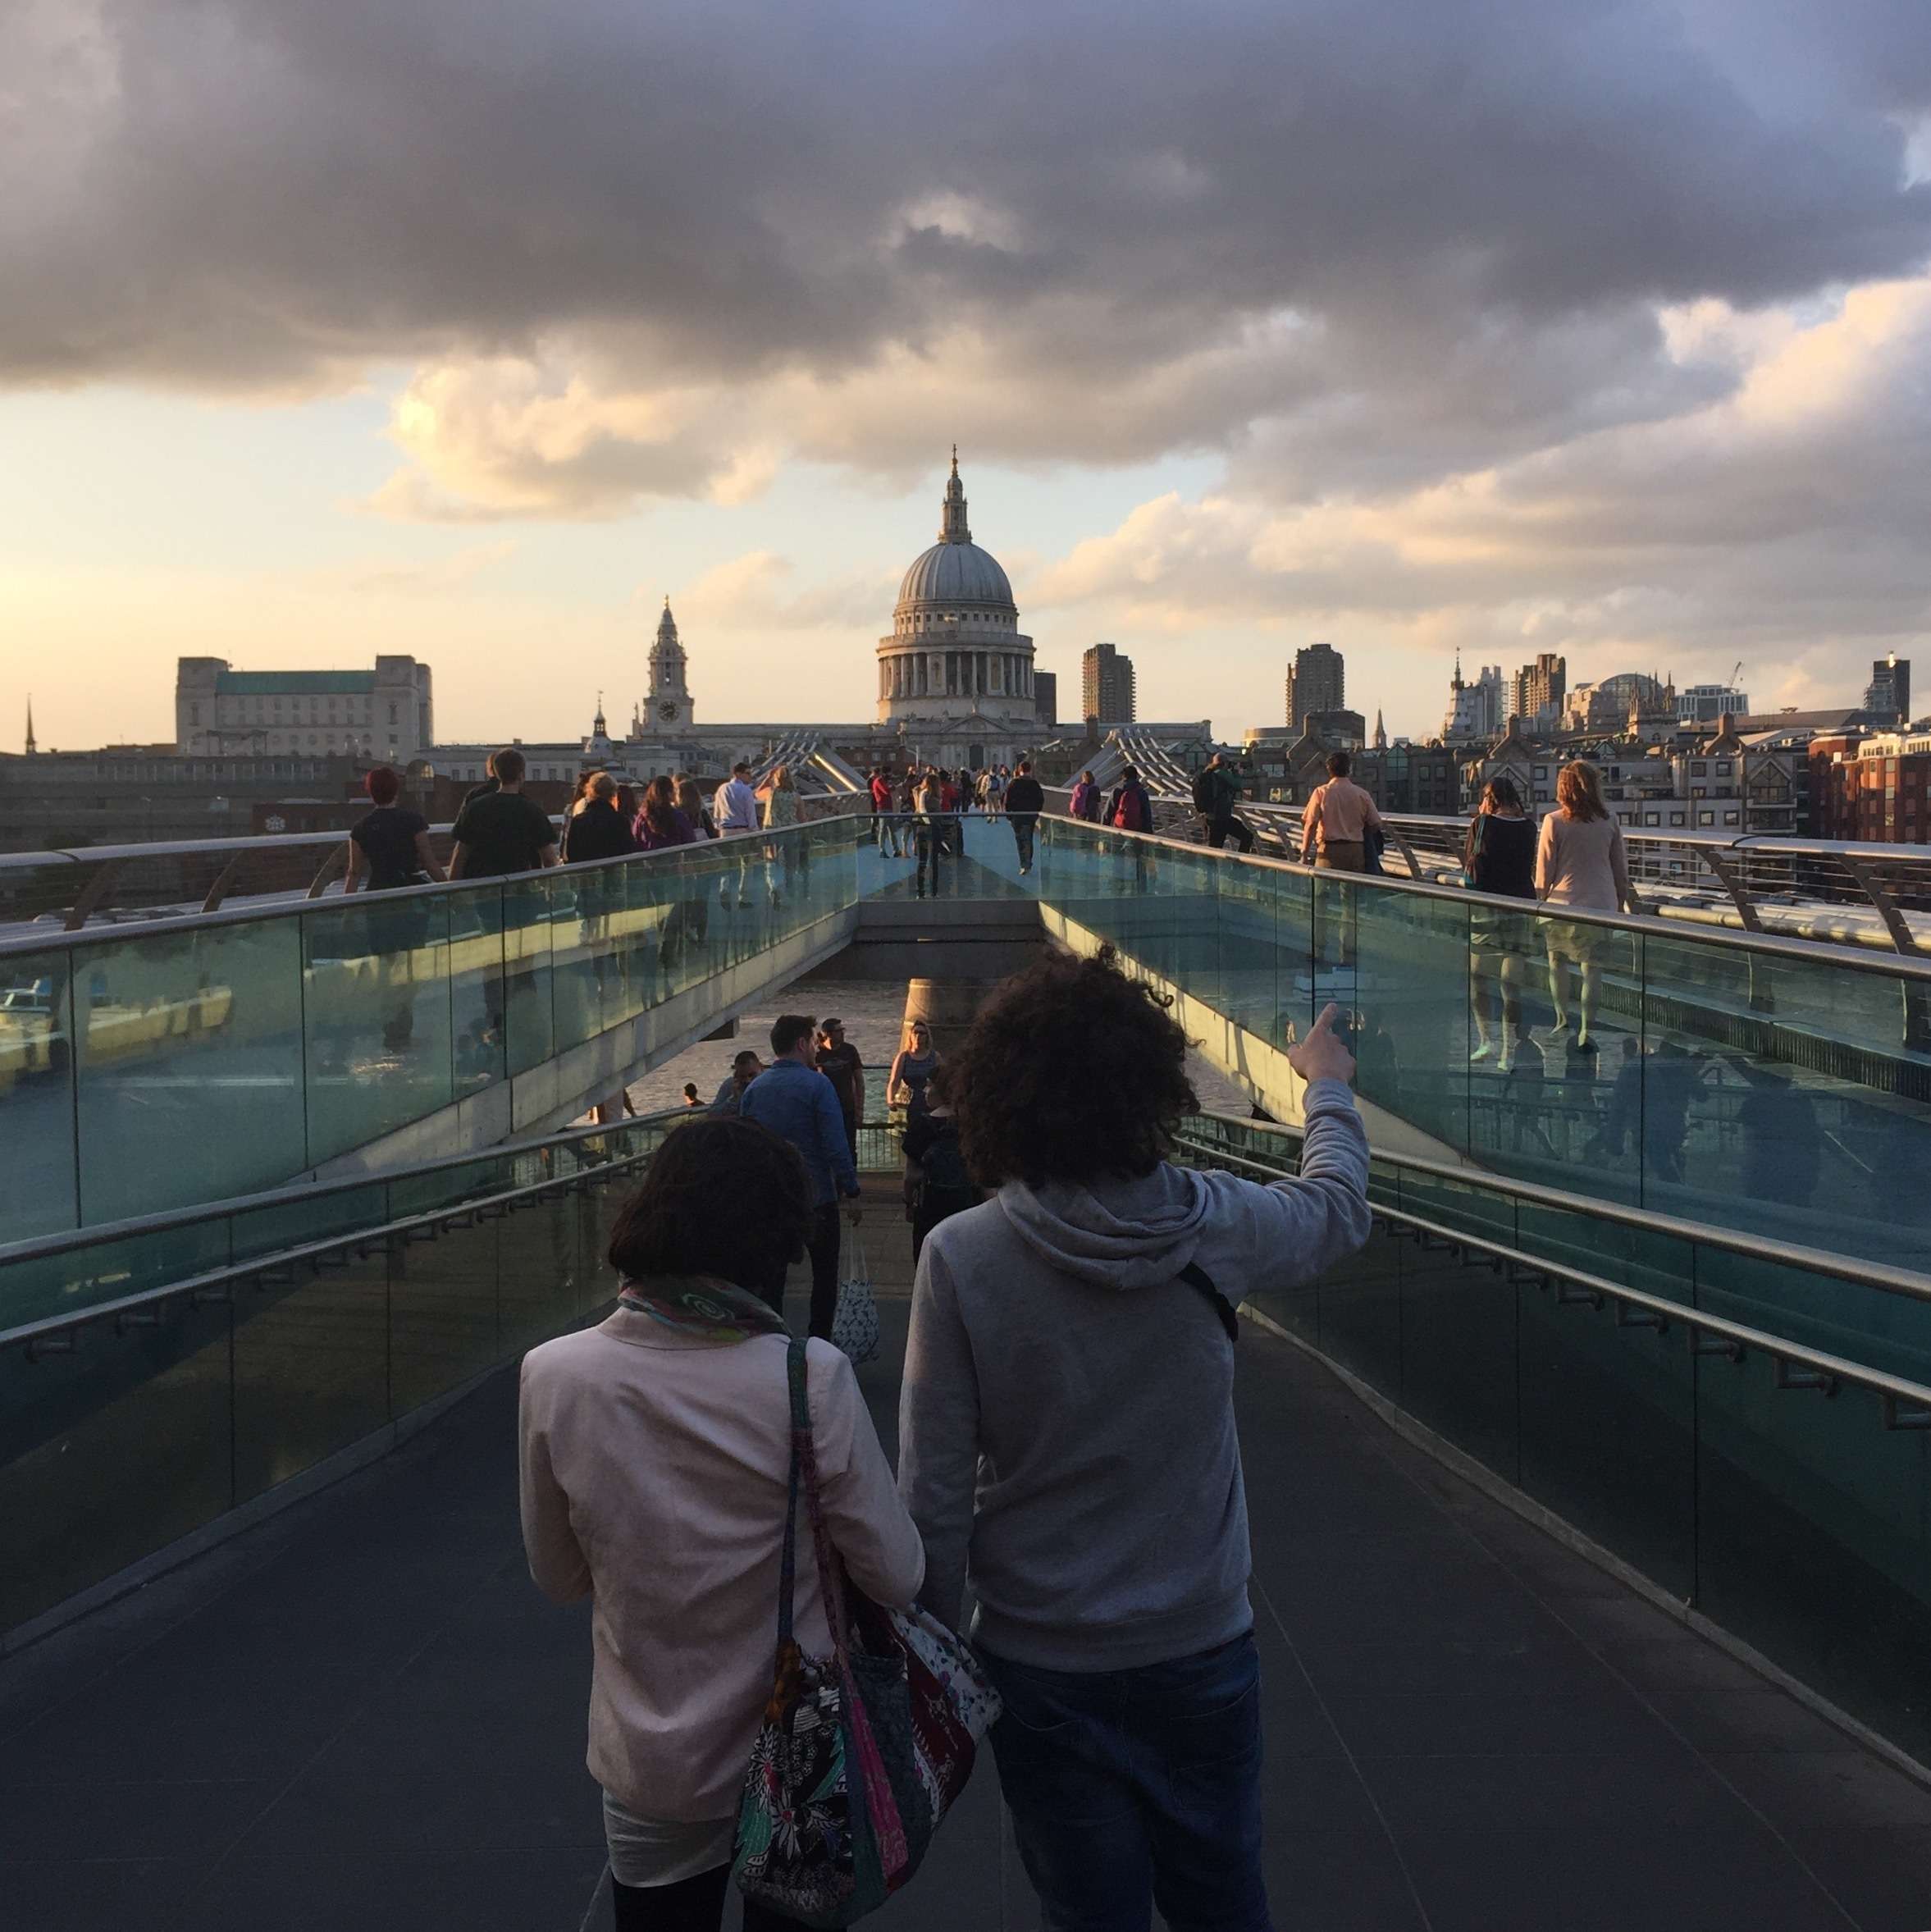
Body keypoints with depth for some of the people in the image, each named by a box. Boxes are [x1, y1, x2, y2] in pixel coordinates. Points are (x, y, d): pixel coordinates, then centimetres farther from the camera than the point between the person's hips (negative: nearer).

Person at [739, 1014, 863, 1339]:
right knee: (824, 1275, 11)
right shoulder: (817, 1085, -12)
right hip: (816, 1197, -4)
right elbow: (836, 1147, -16)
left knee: (771, 1280, 10)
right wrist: (851, 1193, -10)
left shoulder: (754, 1089, 4)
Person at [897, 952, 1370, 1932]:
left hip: (1042, 1666, -1)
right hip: (1201, 1648, 2)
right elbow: (1339, 1208, 13)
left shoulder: (960, 1256, -17)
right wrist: (1328, 1087, 31)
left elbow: (934, 1490, -14)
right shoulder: (1213, 1227, -11)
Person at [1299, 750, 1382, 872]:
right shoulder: (1362, 794, 5)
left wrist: (1304, 854, -3)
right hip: (1356, 851, 2)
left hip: (1329, 850, -2)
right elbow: (1376, 825, 6)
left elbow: (1310, 824, -8)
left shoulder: (1321, 792, -2)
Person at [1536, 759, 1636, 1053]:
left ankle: (1562, 1020, 16)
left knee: (1557, 962, 16)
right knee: (1593, 967, 4)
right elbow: (1621, 867, 8)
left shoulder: (1554, 822, -9)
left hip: (1563, 903, -2)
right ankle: (1588, 1029, -1)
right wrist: (1623, 898, 21)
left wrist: (1541, 899, 9)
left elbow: (1544, 870, -4)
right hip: (1601, 903, 2)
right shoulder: (1609, 821, 0)